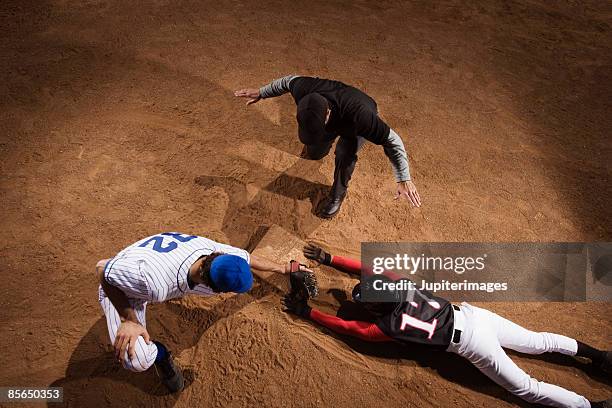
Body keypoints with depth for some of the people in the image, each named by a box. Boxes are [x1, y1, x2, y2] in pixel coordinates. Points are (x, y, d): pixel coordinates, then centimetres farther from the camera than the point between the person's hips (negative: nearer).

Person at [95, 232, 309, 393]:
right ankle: (159, 353, 7)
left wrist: (282, 268, 4)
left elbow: (246, 257, -9)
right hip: (120, 288, -5)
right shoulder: (155, 283, -47)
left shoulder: (212, 249, -29)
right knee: (139, 360, -29)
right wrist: (129, 320, -32)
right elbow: (102, 269, -32)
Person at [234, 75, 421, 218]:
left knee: (345, 154, -29)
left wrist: (404, 179, -41)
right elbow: (288, 80, -13)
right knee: (314, 153, 13)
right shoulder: (302, 90, -39)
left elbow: (392, 141, -40)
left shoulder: (359, 116, -50)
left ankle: (338, 193, 0)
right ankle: (324, 144, 51)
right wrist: (261, 93, -2)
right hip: (333, 115, 4)